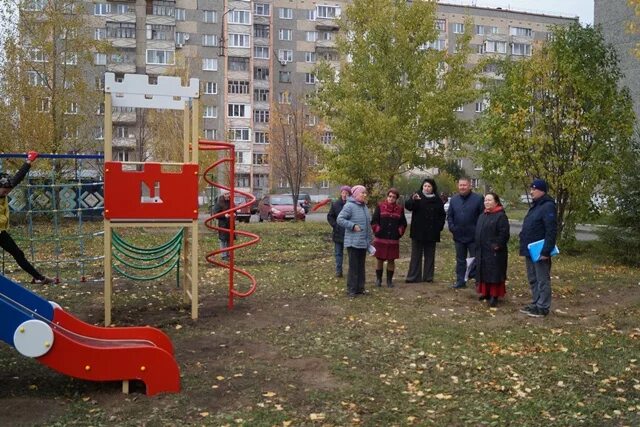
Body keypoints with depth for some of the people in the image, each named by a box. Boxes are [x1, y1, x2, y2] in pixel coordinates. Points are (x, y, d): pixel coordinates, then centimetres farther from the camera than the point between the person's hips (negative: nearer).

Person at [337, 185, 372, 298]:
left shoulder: (364, 207, 12)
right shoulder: (349, 206, -13)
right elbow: (340, 219, -16)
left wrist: (370, 238, 19)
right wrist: (353, 226, -21)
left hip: (363, 242, 8)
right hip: (353, 242, -8)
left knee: (361, 266, 13)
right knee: (353, 266, -5)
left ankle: (360, 288, 22)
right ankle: (351, 290, 3)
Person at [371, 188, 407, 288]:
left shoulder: (400, 209, 6)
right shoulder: (380, 206, 0)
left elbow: (403, 223, 11)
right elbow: (374, 221, -1)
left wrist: (399, 232, 0)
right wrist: (377, 231, -9)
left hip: (393, 239, 2)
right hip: (380, 239, -1)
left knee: (391, 260, 6)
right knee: (379, 259, 6)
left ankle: (389, 280, 17)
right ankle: (378, 279, 20)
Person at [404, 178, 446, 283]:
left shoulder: (437, 200, 9)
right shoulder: (417, 196, -1)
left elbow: (442, 215, 16)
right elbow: (407, 205, -18)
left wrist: (439, 226, 0)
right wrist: (413, 200, -40)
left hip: (431, 232, 3)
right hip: (418, 232, -3)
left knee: (430, 255, 7)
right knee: (416, 255, 1)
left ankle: (428, 276, 13)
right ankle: (414, 276, 3)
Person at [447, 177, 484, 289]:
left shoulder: (478, 198, -7)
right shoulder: (453, 199, 8)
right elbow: (449, 216, 11)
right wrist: (452, 227, -3)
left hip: (473, 237, -5)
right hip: (458, 236, 5)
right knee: (460, 260, 13)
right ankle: (460, 281, 20)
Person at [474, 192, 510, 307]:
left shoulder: (501, 216, -11)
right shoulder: (482, 216, 15)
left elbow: (504, 233, -17)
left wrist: (498, 245, -19)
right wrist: (478, 247, 15)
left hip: (495, 252, -8)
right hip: (482, 251, 8)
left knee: (494, 274, -4)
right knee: (484, 273, 13)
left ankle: (494, 296, 1)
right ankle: (486, 293, 24)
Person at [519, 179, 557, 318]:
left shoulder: (548, 206, -16)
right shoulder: (535, 205, 15)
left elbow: (551, 231, -22)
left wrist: (546, 251, -25)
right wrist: (525, 247, 16)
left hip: (539, 251, -10)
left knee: (542, 280, 0)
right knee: (533, 279, 16)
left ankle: (543, 307, 6)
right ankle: (535, 303, 26)